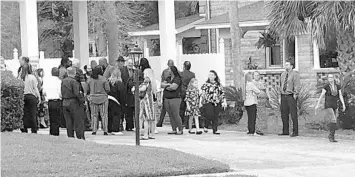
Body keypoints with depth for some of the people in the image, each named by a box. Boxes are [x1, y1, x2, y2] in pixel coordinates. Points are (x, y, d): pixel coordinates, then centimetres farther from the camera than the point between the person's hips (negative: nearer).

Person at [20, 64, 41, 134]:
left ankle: (24, 130, 8)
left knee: (24, 115, 7)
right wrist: (39, 97, 6)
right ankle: (34, 131, 2)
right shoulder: (32, 77, -7)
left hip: (22, 96, 2)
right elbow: (35, 88, -3)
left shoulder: (20, 78, -4)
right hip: (31, 96, -2)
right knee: (32, 114, 2)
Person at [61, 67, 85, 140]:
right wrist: (82, 100, -9)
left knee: (69, 123, 9)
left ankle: (70, 137, 10)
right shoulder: (74, 81, -13)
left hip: (65, 103, 6)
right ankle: (80, 137, -2)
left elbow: (62, 92, 10)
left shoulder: (63, 81, 9)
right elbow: (76, 93, -18)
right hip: (73, 102, -6)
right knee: (78, 121, -1)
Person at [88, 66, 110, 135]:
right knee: (104, 115, 3)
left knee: (94, 115, 8)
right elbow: (107, 89, -9)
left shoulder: (91, 80, 3)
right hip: (103, 98, -3)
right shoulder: (104, 79, -8)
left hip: (93, 98, 3)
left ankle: (94, 130, 3)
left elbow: (88, 90, 6)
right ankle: (105, 130, 1)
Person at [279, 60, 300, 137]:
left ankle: (295, 132, -1)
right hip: (284, 96, 7)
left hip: (291, 96, -7)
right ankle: (285, 131, 16)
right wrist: (281, 94, 13)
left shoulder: (295, 74, -5)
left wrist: (295, 95, -16)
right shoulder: (283, 74, 15)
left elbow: (296, 86, -10)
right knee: (284, 114, 8)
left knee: (294, 115, -5)